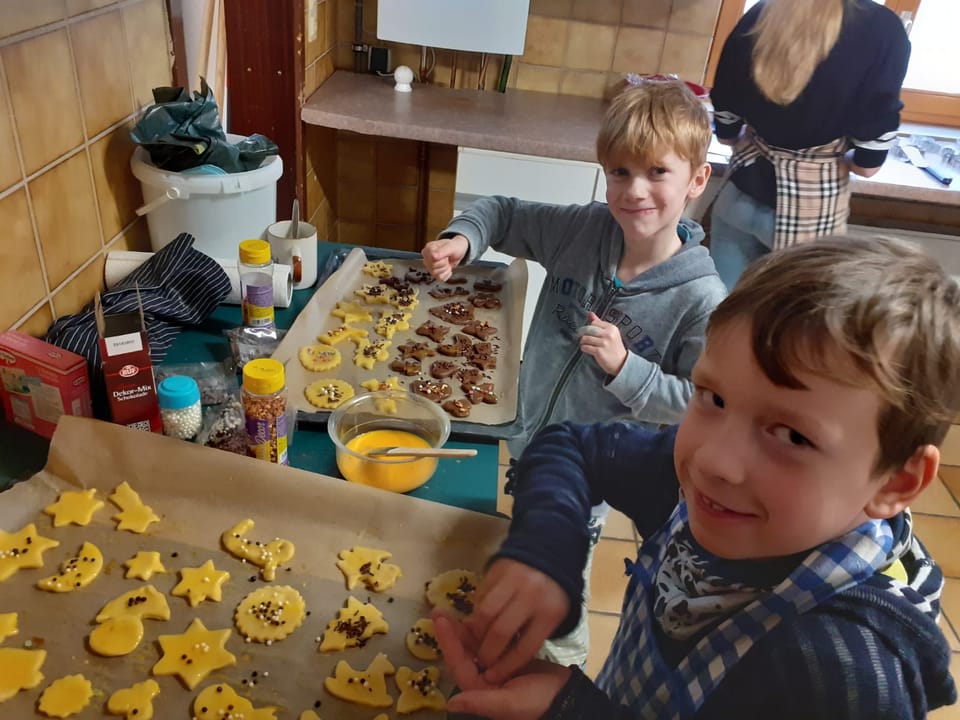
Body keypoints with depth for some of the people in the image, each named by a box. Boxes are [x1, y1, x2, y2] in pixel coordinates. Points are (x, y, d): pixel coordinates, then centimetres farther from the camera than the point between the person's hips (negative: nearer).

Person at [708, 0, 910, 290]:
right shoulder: (883, 31, -14)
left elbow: (725, 130, 4)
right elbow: (868, 164, -12)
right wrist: (833, 156, 10)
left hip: (742, 194, 3)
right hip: (810, 212, -3)